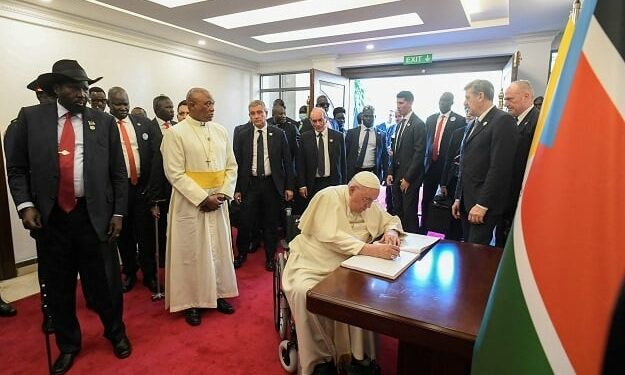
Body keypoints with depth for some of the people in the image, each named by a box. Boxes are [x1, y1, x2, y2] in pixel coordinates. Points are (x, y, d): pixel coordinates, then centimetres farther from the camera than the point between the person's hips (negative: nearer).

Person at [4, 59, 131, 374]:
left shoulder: (104, 122, 3)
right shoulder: (30, 117, 4)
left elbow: (118, 173, 4)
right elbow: (16, 167, 5)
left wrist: (118, 212, 0)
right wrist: (25, 204, -9)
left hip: (94, 216, 0)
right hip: (50, 218, 1)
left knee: (105, 283, 10)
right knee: (59, 287, 14)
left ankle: (116, 333, 35)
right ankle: (68, 345, 37)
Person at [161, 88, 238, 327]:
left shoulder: (221, 131, 7)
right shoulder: (175, 133, -8)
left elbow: (231, 166, 8)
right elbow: (175, 174, -13)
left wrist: (223, 194, -7)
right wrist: (203, 198, -17)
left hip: (218, 202, 5)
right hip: (190, 203, -4)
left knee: (219, 249, 12)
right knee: (191, 252, 6)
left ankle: (218, 294, 29)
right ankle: (191, 301, 22)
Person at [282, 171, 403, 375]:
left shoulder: (370, 205, 6)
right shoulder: (328, 197, -15)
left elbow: (392, 220, 20)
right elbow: (332, 237, -26)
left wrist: (391, 231, -6)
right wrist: (372, 249, -34)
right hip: (310, 265, -4)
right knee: (305, 293, -33)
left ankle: (359, 355, -6)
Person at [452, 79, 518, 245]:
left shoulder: (503, 120, -9)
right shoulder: (473, 125, 18)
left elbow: (500, 168, -17)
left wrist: (482, 205, -19)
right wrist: (458, 198, 15)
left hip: (484, 205, -8)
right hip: (466, 202, 8)